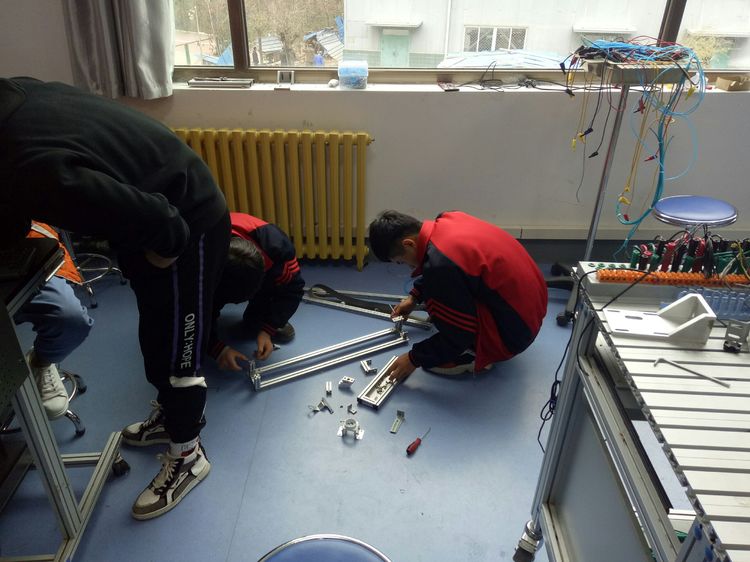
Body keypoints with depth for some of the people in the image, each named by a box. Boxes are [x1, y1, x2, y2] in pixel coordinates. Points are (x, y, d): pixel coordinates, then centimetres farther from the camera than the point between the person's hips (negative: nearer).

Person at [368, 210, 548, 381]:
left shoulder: (441, 265, -29)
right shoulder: (447, 220, -4)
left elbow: (459, 335, -19)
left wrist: (414, 359, -7)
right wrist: (414, 296, 24)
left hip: (513, 329, -9)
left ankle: (480, 352, 1)